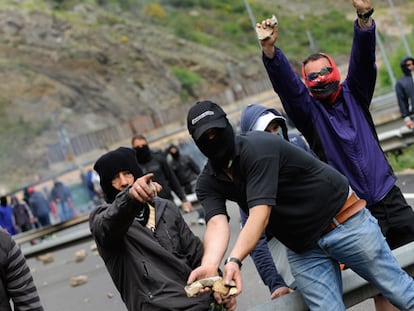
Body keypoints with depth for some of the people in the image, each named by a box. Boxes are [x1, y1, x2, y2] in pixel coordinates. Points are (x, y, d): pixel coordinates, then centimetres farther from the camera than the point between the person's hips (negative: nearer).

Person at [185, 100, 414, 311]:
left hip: (344, 221, -5)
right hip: (302, 248, 5)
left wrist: (234, 261, -43)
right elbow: (217, 224, -19)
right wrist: (209, 264, -41)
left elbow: (260, 214, -30)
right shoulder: (207, 183, -1)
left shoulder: (257, 147, -21)